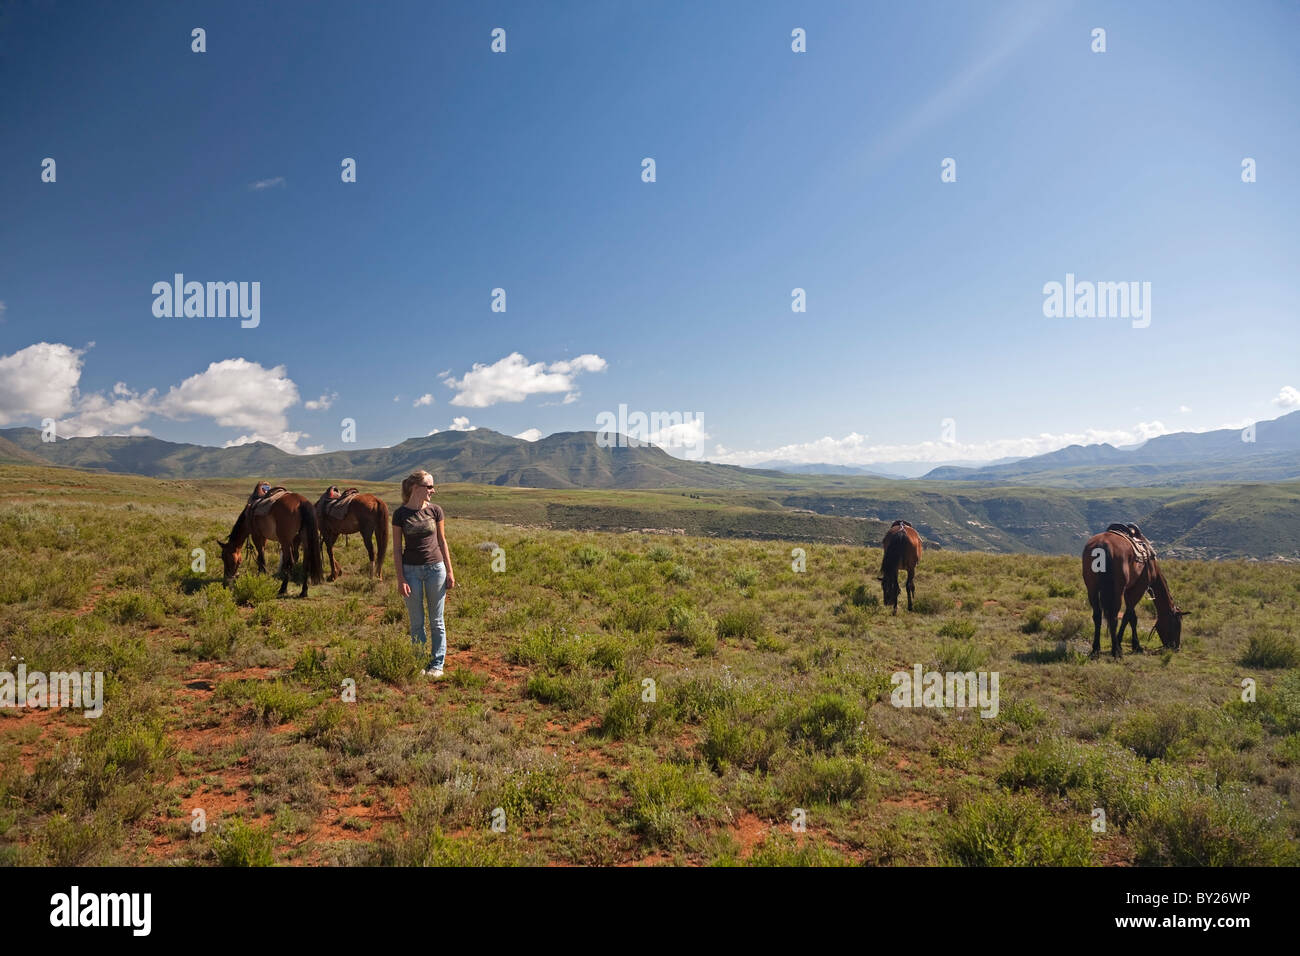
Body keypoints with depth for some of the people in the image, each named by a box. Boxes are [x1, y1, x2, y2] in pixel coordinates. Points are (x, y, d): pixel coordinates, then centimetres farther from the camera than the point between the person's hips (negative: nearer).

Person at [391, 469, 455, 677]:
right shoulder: (400, 514, -5)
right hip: (411, 570, -1)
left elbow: (442, 541, 6)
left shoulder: (435, 511, 0)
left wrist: (450, 571, 4)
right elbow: (397, 549, -2)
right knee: (416, 622, 9)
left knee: (436, 621, 7)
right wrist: (400, 579, -7)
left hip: (435, 568, 1)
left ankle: (437, 664, 17)